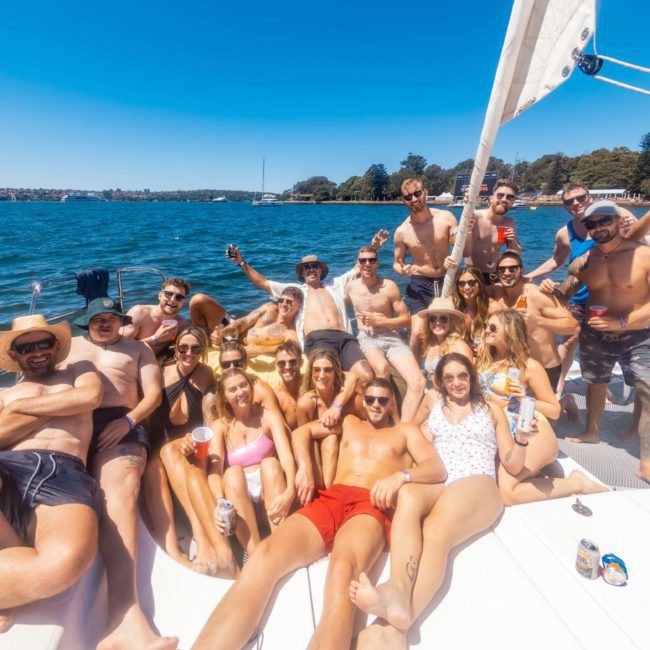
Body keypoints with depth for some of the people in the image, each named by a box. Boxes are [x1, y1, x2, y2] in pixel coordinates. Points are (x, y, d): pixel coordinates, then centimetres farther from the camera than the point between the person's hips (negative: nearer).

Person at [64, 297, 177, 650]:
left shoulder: (137, 348, 25)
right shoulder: (69, 346, 32)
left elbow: (154, 392, 13)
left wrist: (128, 420, -7)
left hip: (119, 425, -2)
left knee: (121, 488, -32)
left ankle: (124, 618, -45)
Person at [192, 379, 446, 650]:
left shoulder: (405, 430, 23)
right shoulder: (349, 422, 32)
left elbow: (438, 469, 9)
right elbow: (302, 432, 31)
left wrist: (400, 475, -14)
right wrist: (305, 467, 9)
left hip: (371, 508, -3)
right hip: (329, 499, 3)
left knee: (342, 568, -41)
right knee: (264, 556, -28)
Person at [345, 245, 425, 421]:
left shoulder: (389, 286, 0)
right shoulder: (350, 287, 7)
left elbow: (406, 320, 2)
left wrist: (379, 321, -9)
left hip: (392, 338, 1)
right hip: (367, 339, -1)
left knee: (418, 381, -22)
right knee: (382, 367, -37)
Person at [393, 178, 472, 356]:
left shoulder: (445, 217, -6)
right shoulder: (402, 231, -7)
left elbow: (467, 252, -4)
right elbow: (397, 263, 5)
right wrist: (402, 270, -19)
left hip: (448, 280, 2)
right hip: (420, 284, -2)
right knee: (418, 333, -16)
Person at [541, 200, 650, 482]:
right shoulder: (583, 262, -3)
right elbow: (564, 295, 6)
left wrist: (622, 321, -27)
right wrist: (552, 289, -17)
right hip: (595, 335, 4)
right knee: (595, 383, 20)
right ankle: (591, 432, 42)